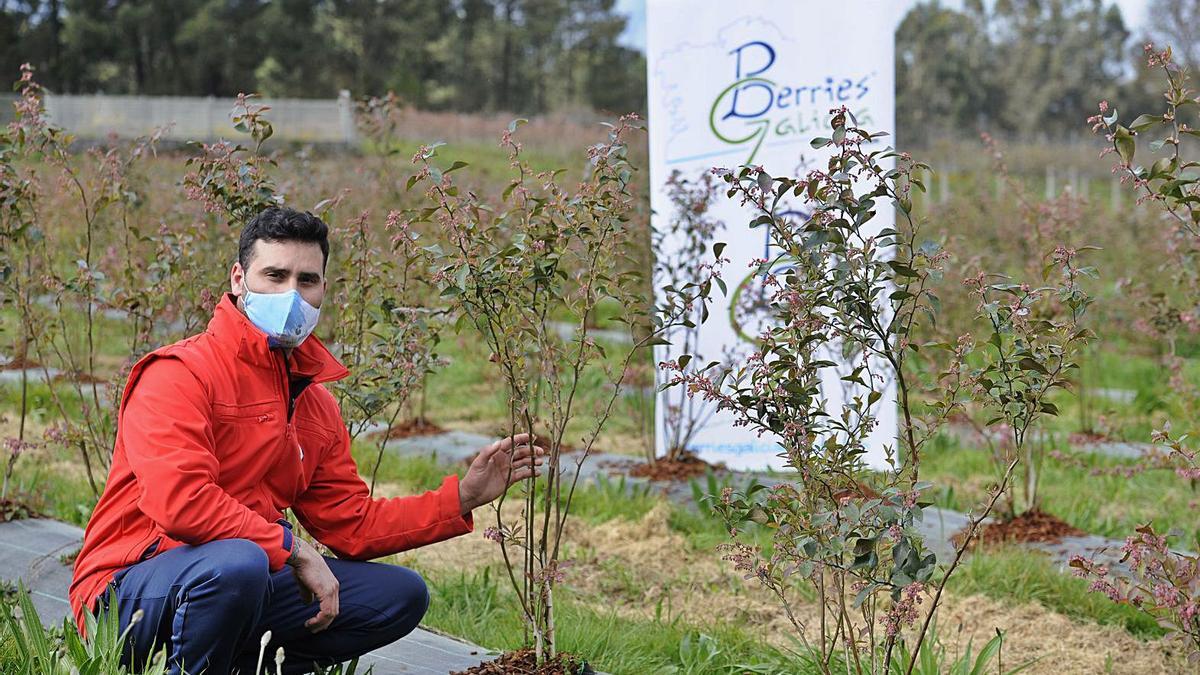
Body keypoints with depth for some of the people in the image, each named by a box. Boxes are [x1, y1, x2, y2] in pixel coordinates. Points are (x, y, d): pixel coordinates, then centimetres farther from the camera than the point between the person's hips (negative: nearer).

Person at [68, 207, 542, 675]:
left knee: (402, 595, 6)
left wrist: (463, 497, 6)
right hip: (130, 596, -8)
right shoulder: (180, 373, -14)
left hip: (247, 585, 8)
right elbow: (180, 501, -27)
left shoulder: (317, 405, 12)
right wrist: (293, 549, -20)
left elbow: (351, 525, 14)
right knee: (237, 563, -39)